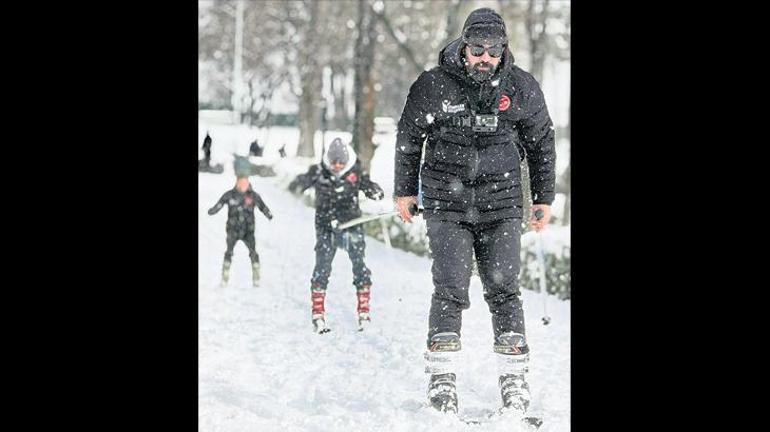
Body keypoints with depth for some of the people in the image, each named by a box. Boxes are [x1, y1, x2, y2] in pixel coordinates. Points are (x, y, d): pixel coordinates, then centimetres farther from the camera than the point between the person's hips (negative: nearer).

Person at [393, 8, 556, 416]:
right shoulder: (433, 85, -4)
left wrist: (544, 197, 14)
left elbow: (541, 143, 13)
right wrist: (404, 191, 12)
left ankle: (514, 380, 3)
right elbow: (408, 137, 9)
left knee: (503, 289, -3)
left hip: (501, 203, 1)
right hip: (447, 202, -1)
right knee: (451, 288, -10)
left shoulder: (522, 88, 1)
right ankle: (441, 377, -3)